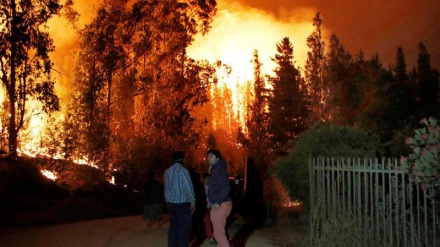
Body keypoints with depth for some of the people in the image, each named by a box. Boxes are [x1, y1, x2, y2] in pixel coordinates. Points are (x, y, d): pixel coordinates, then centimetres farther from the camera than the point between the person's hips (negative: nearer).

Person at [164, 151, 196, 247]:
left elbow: (167, 188, 10)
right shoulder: (183, 170, -13)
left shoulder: (167, 171, 8)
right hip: (183, 203, -7)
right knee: (184, 228, -2)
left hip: (171, 203, 7)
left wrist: (168, 201, 15)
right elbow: (189, 187, -14)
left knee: (173, 227, 11)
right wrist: (192, 202, -6)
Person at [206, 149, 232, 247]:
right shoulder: (215, 170, 16)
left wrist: (218, 202, -23)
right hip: (220, 204, 11)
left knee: (219, 233, -6)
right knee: (220, 232, 19)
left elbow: (226, 187, -25)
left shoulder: (219, 170, -15)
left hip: (221, 205, -11)